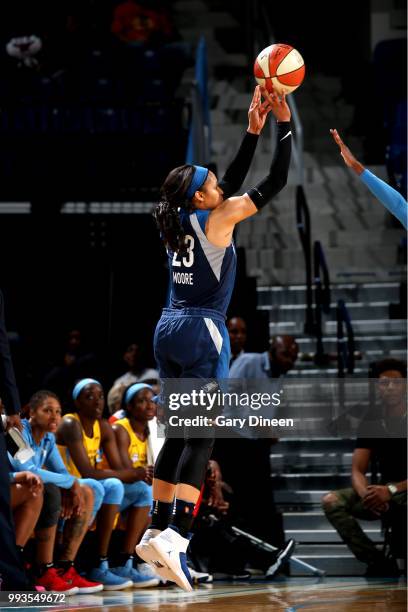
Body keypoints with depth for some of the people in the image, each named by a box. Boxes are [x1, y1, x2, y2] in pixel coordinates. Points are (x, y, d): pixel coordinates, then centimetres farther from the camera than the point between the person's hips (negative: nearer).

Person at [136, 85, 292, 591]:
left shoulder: (179, 220, 11)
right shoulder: (216, 220, -9)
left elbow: (233, 184, 23)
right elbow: (274, 184, -5)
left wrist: (253, 132, 23)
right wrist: (284, 125, 1)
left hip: (169, 329, 8)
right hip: (202, 331, -8)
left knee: (178, 434, 13)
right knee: (201, 437, -9)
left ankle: (157, 531, 12)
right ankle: (174, 536, -19)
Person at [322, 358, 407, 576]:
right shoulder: (371, 423, 6)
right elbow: (357, 471, 2)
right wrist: (366, 494, -22)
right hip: (383, 493, 6)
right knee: (331, 501, -17)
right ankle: (379, 564, -18)